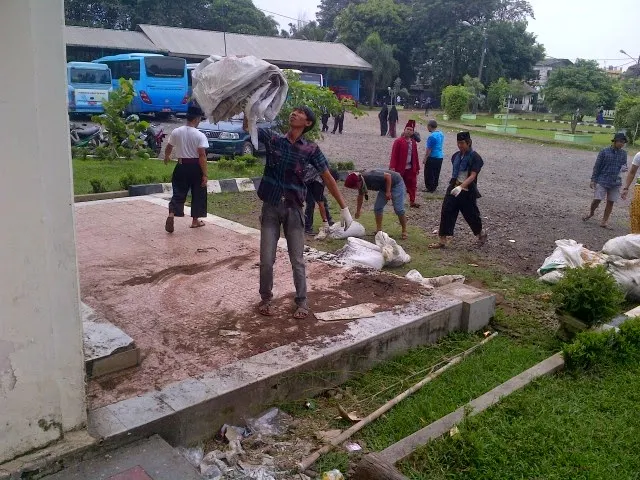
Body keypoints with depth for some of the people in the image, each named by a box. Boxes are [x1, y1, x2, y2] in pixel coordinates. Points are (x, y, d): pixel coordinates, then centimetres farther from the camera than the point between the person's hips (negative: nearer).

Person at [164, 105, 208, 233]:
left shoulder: (176, 132, -1)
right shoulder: (200, 135, -14)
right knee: (197, 194, 13)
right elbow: (202, 156, -18)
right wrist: (204, 175, -14)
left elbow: (168, 148, 13)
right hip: (195, 167, -3)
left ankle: (171, 215, -13)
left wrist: (166, 157, 35)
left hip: (181, 166, 3)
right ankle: (195, 220, 20)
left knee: (178, 193, 8)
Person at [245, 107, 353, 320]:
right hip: (270, 208, 1)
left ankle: (302, 302, 21)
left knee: (297, 260, 5)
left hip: (293, 209, -1)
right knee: (266, 260, 4)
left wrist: (344, 208, -3)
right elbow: (248, 126, -5)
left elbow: (328, 179, -1)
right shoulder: (272, 138, 1)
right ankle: (265, 299, 24)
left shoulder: (311, 149, -3)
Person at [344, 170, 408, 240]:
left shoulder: (370, 176, -35)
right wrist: (358, 210, 23)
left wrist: (388, 192, -24)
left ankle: (404, 231, 0)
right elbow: (360, 196, 12)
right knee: (377, 208, -1)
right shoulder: (361, 182, -7)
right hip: (384, 187, 8)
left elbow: (388, 176, -29)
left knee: (398, 209, -13)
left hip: (396, 183, -8)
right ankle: (379, 230, 6)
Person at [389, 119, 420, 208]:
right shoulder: (398, 141, -10)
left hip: (411, 168, 5)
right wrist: (392, 167, -21)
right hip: (400, 168, -5)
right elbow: (394, 155, -15)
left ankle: (412, 202, 16)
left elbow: (415, 156, 11)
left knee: (412, 185, 8)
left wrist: (417, 168, 12)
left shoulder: (413, 142, 8)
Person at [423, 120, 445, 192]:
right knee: (436, 173, 16)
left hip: (433, 157, -8)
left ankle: (430, 188, 8)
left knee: (429, 174, 4)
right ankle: (434, 187, 25)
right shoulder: (441, 134, 6)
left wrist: (425, 158, -11)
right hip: (440, 156, 8)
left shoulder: (432, 136, -21)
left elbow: (429, 149, -19)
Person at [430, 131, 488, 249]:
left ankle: (481, 234, 36)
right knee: (446, 213, -3)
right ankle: (442, 241, 1)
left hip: (467, 191, -5)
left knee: (471, 214, 9)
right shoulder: (456, 156, 6)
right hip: (454, 188, 5)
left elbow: (472, 176, -22)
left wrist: (461, 186, -35)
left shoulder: (475, 157, -13)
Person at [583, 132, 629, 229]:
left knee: (611, 202, 5)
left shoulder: (623, 153, 5)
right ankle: (591, 212, 25)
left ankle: (604, 222, 15)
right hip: (602, 180, -3)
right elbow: (597, 166, -3)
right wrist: (593, 180, -7)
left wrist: (624, 168, -11)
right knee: (597, 199, -6)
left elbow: (624, 165, 14)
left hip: (615, 182, 4)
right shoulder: (604, 152, -6)